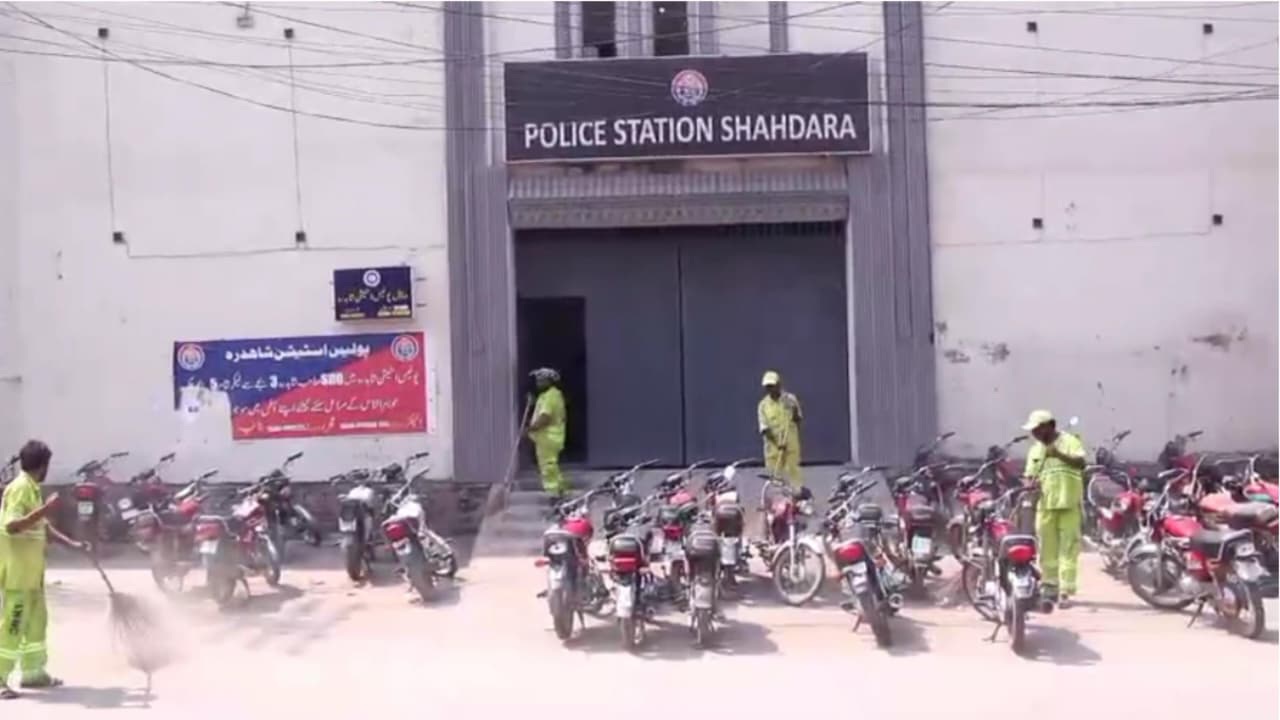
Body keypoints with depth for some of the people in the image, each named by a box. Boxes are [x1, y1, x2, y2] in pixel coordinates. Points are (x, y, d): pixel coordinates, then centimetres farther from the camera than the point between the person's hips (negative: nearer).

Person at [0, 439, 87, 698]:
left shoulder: (32, 488, 12)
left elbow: (42, 525, 20)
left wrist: (72, 543, 19)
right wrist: (45, 508, -30)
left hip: (30, 567, 10)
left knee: (37, 617, 16)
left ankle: (33, 671, 25)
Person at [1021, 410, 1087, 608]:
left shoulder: (1069, 441, 2)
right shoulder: (1035, 450, 17)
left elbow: (1080, 462, -13)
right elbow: (1030, 476, 15)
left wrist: (1059, 454, -27)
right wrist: (1030, 483, -7)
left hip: (1069, 504, -4)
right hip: (1045, 505, 4)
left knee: (1068, 548, -5)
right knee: (1047, 548, 6)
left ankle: (1066, 591, -4)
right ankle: (1050, 586, 17)